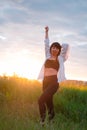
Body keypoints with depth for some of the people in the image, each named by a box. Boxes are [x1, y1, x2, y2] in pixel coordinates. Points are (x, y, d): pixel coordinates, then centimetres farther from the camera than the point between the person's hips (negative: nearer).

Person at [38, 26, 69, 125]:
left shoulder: (60, 58, 6)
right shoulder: (48, 56, 14)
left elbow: (66, 46, 4)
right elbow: (46, 44, 17)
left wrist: (60, 46, 21)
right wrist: (46, 32, 17)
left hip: (54, 82, -4)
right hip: (45, 81, 5)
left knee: (41, 100, -19)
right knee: (48, 101, 11)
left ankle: (42, 120, -6)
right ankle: (51, 119, 25)